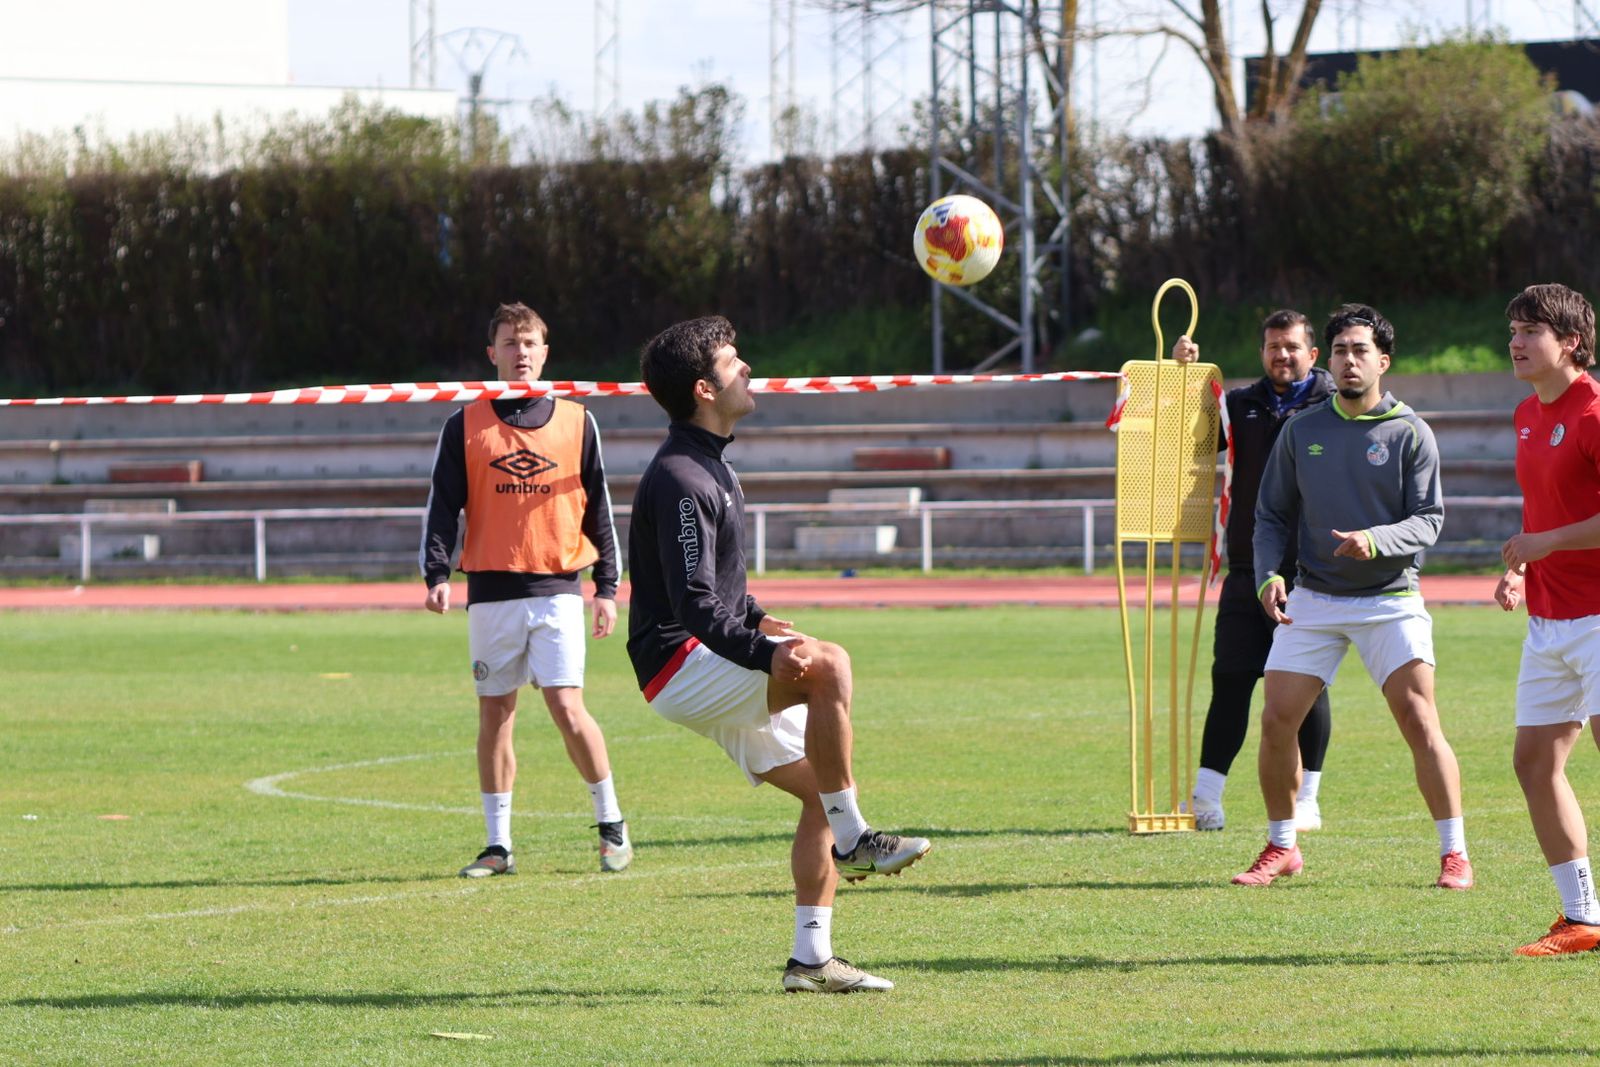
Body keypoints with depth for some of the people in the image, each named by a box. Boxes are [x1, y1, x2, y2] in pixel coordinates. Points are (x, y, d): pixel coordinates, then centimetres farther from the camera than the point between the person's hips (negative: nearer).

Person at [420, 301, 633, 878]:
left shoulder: (577, 423, 7)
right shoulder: (465, 427, 6)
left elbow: (598, 509, 10)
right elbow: (443, 507, 4)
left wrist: (607, 587, 6)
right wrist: (437, 575, -11)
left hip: (557, 589, -1)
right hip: (491, 592, 1)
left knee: (567, 708, -11)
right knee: (494, 715, 3)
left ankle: (611, 824, 7)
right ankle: (498, 846, 10)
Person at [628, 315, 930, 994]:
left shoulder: (707, 466, 16)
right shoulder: (680, 481, -18)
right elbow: (694, 607, -25)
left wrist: (753, 619, 20)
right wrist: (765, 652, -34)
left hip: (719, 665, 10)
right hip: (680, 664, -10)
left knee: (821, 788, 5)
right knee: (828, 664, -30)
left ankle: (811, 958, 8)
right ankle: (852, 839, -21)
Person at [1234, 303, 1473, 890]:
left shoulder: (1410, 433, -2)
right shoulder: (1301, 430, 6)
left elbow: (1428, 520, -6)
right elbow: (1272, 514, 11)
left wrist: (1376, 541, -25)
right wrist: (1269, 574, -6)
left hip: (1390, 600, -3)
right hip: (1313, 601, 3)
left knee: (1419, 720, -14)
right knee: (1277, 721, -3)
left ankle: (1454, 854, -7)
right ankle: (1281, 847, 16)